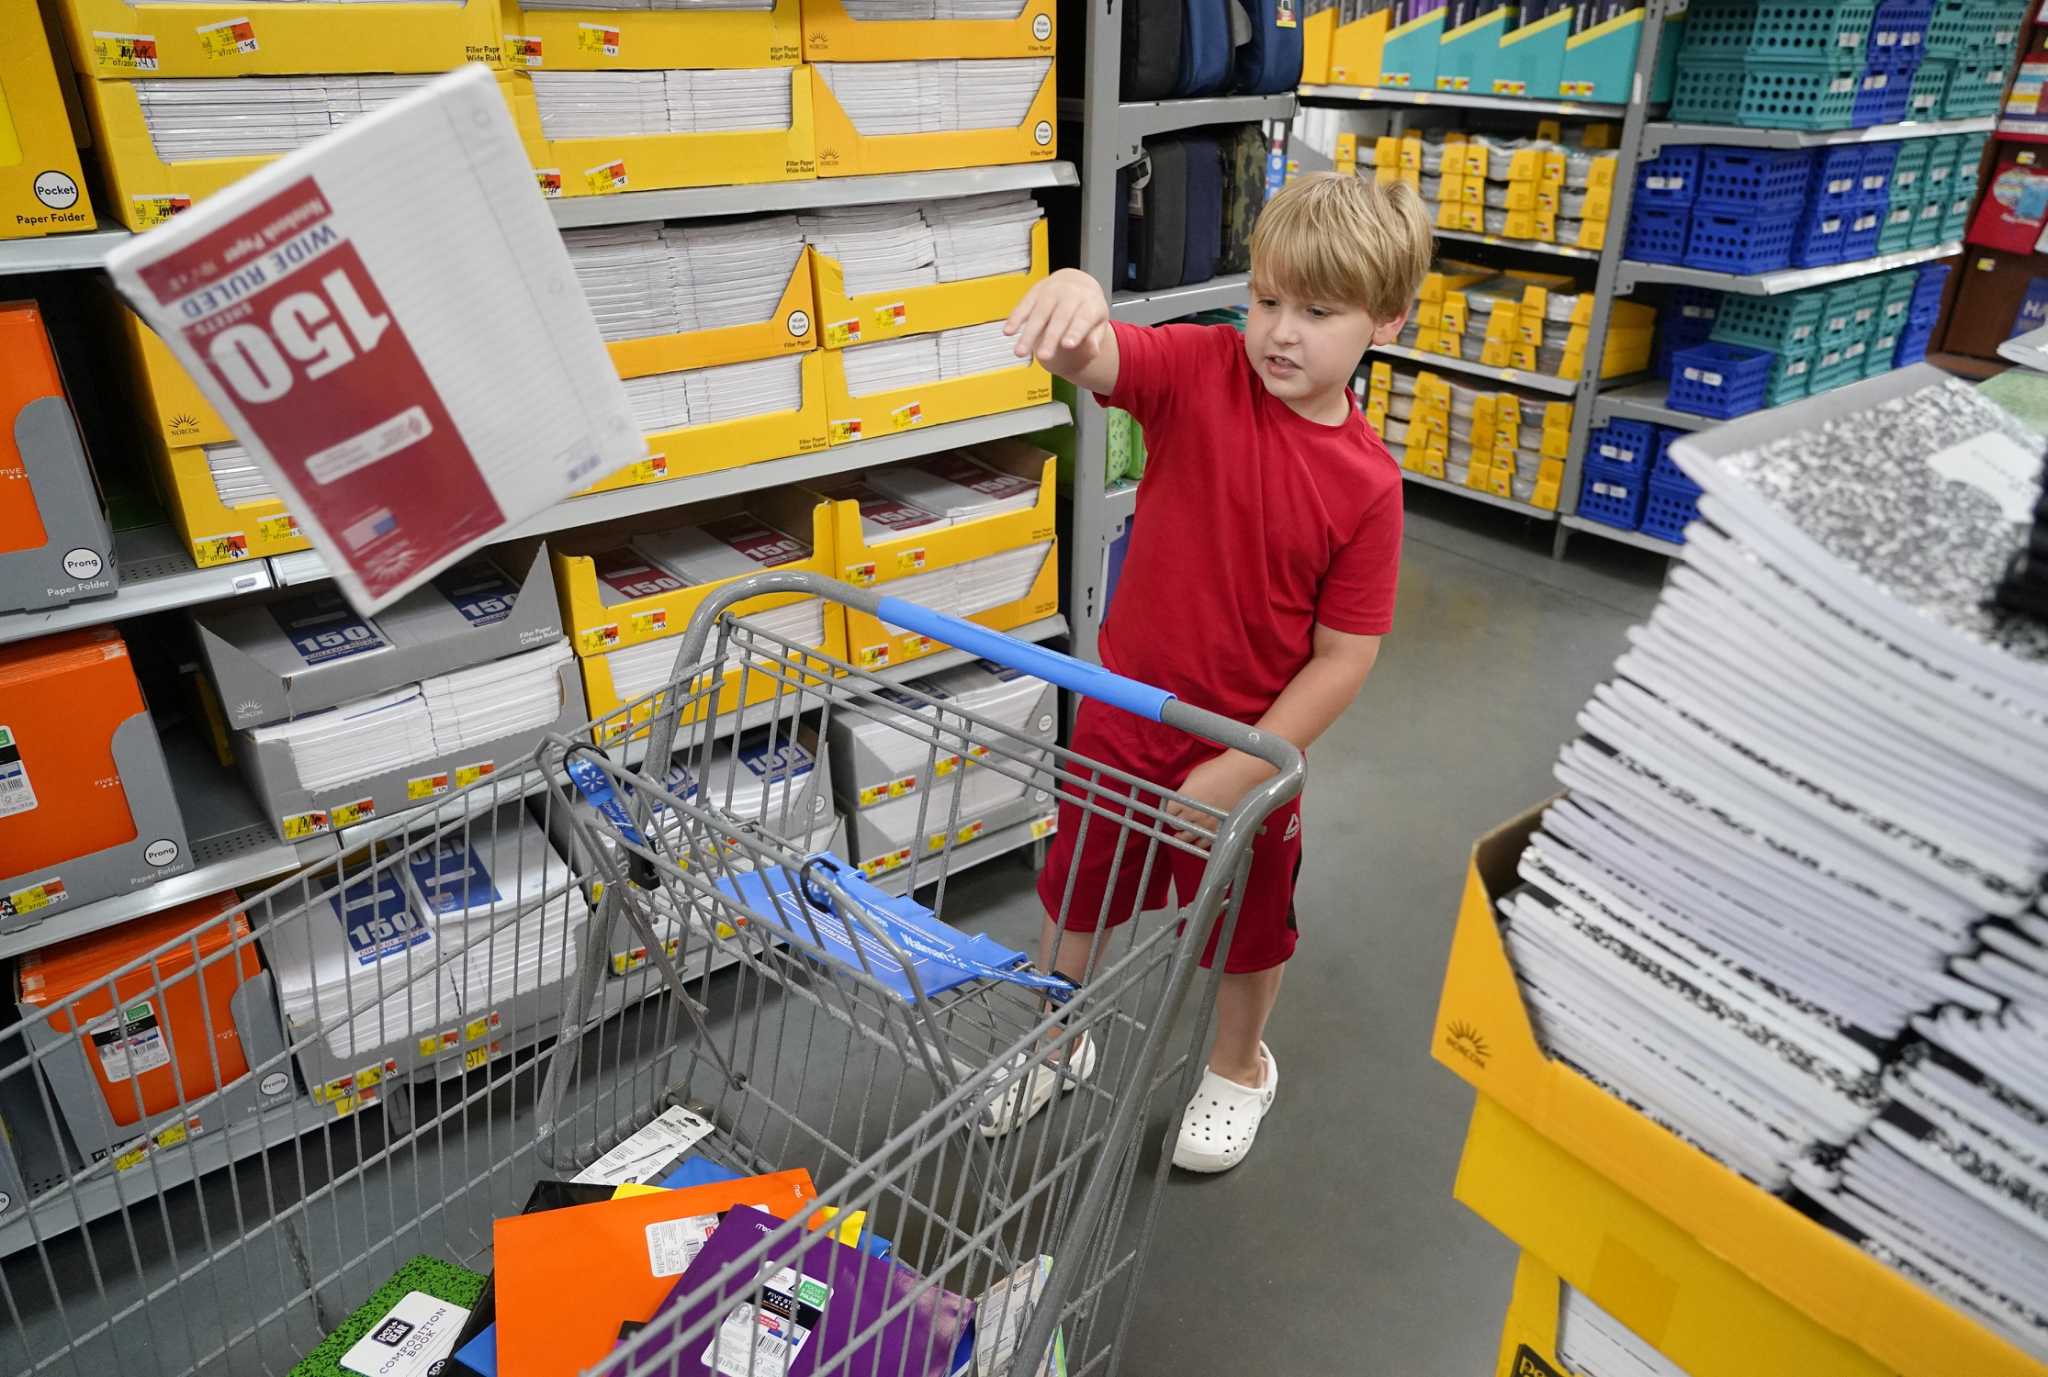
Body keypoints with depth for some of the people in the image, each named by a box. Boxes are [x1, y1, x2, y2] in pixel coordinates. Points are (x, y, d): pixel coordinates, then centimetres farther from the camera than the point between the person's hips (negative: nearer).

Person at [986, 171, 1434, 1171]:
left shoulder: (1367, 483, -17)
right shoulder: (1200, 371, -14)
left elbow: (1344, 657, -14)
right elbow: (1092, 360, -33)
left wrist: (1242, 771, -17)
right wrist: (1072, 298, -56)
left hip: (1246, 749, -1)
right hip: (1121, 719, 2)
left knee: (1248, 927, 21)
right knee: (1076, 894, 21)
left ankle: (1240, 1065, 52)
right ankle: (1057, 1044, 50)